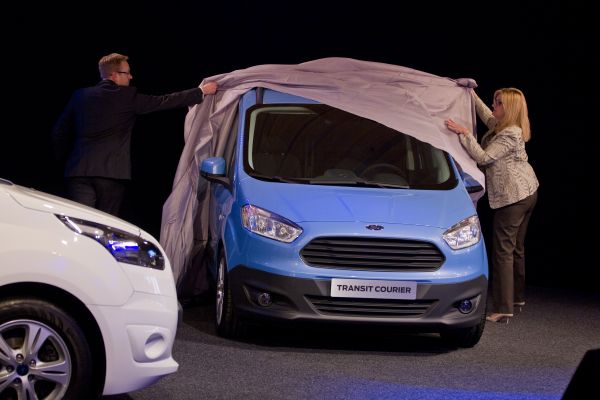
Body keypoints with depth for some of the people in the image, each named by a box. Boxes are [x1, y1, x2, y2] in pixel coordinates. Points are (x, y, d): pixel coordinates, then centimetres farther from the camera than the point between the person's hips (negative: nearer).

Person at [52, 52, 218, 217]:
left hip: (78, 171, 3)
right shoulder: (127, 96, 1)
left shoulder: (80, 96, 12)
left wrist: (63, 157, 28)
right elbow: (163, 102, 6)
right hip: (112, 171, -3)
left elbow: (59, 132, 14)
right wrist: (201, 92, 14)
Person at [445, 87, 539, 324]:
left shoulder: (510, 134, -21)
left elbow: (483, 157, -25)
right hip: (526, 191, 11)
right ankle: (517, 297, 31)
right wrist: (473, 96, 30)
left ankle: (503, 310, -15)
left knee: (503, 250, -12)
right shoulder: (504, 127, 9)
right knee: (516, 247, 19)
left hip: (512, 196, -11)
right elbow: (487, 117, 31)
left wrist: (464, 133, -26)